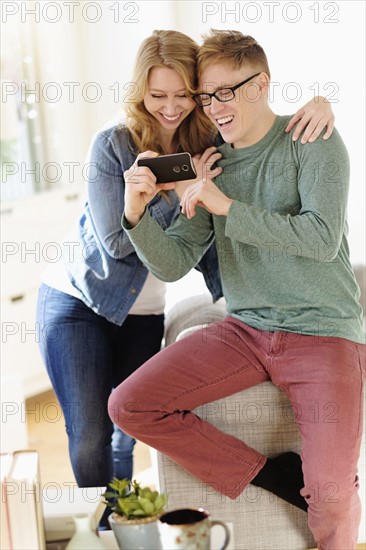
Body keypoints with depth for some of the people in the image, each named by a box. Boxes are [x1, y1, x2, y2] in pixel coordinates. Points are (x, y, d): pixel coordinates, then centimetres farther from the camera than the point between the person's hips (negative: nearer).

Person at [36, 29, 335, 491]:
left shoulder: (210, 143, -5)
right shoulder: (113, 145, -16)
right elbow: (115, 242, -16)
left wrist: (318, 105, -22)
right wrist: (181, 193, -23)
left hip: (143, 314, 3)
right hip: (77, 303, -3)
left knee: (127, 430, 8)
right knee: (89, 436, -6)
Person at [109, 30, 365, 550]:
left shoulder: (313, 143, -5)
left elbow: (323, 239, -19)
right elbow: (173, 264, 1)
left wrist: (228, 208, -22)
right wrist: (137, 214, -18)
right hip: (245, 330, 5)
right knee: (129, 406, -10)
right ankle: (274, 473, -3)